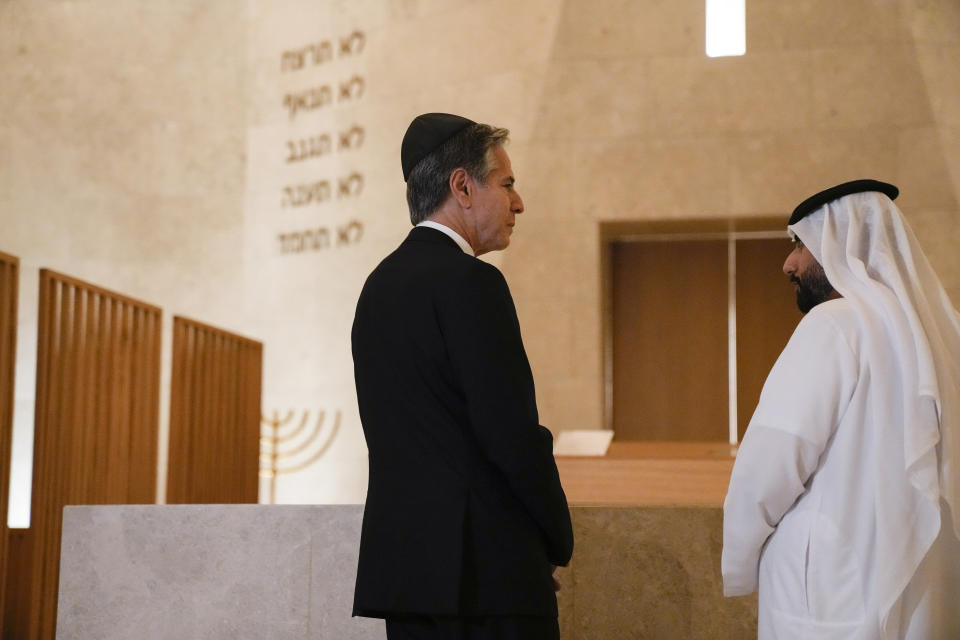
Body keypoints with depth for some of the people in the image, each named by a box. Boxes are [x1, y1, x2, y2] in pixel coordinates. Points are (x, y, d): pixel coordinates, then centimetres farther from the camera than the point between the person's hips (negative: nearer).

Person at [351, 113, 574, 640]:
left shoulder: (379, 285, 15)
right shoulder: (470, 282, -12)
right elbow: (514, 433, -17)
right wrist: (559, 541, -2)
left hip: (398, 556, 9)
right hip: (484, 567, -9)